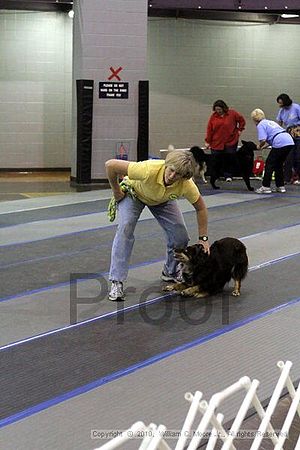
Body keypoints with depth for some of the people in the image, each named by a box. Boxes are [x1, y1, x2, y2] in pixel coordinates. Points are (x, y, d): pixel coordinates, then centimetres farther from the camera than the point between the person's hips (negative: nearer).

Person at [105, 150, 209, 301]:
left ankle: (170, 272, 21)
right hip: (133, 191, -3)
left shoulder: (186, 185, -35)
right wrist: (116, 190, -22)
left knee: (180, 235, -7)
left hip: (162, 199, 3)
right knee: (125, 228, -24)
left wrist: (203, 238, -14)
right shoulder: (149, 170, -46)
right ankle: (116, 282, -18)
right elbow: (110, 165, -37)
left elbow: (200, 208, -14)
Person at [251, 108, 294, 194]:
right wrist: (263, 146, 34)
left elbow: (263, 140, -9)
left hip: (280, 143, -8)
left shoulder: (260, 125, 2)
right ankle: (280, 186, 22)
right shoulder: (270, 122, 28)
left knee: (269, 164, 3)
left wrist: (259, 146, 10)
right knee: (278, 164, 20)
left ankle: (266, 187, 3)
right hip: (290, 141, 8)